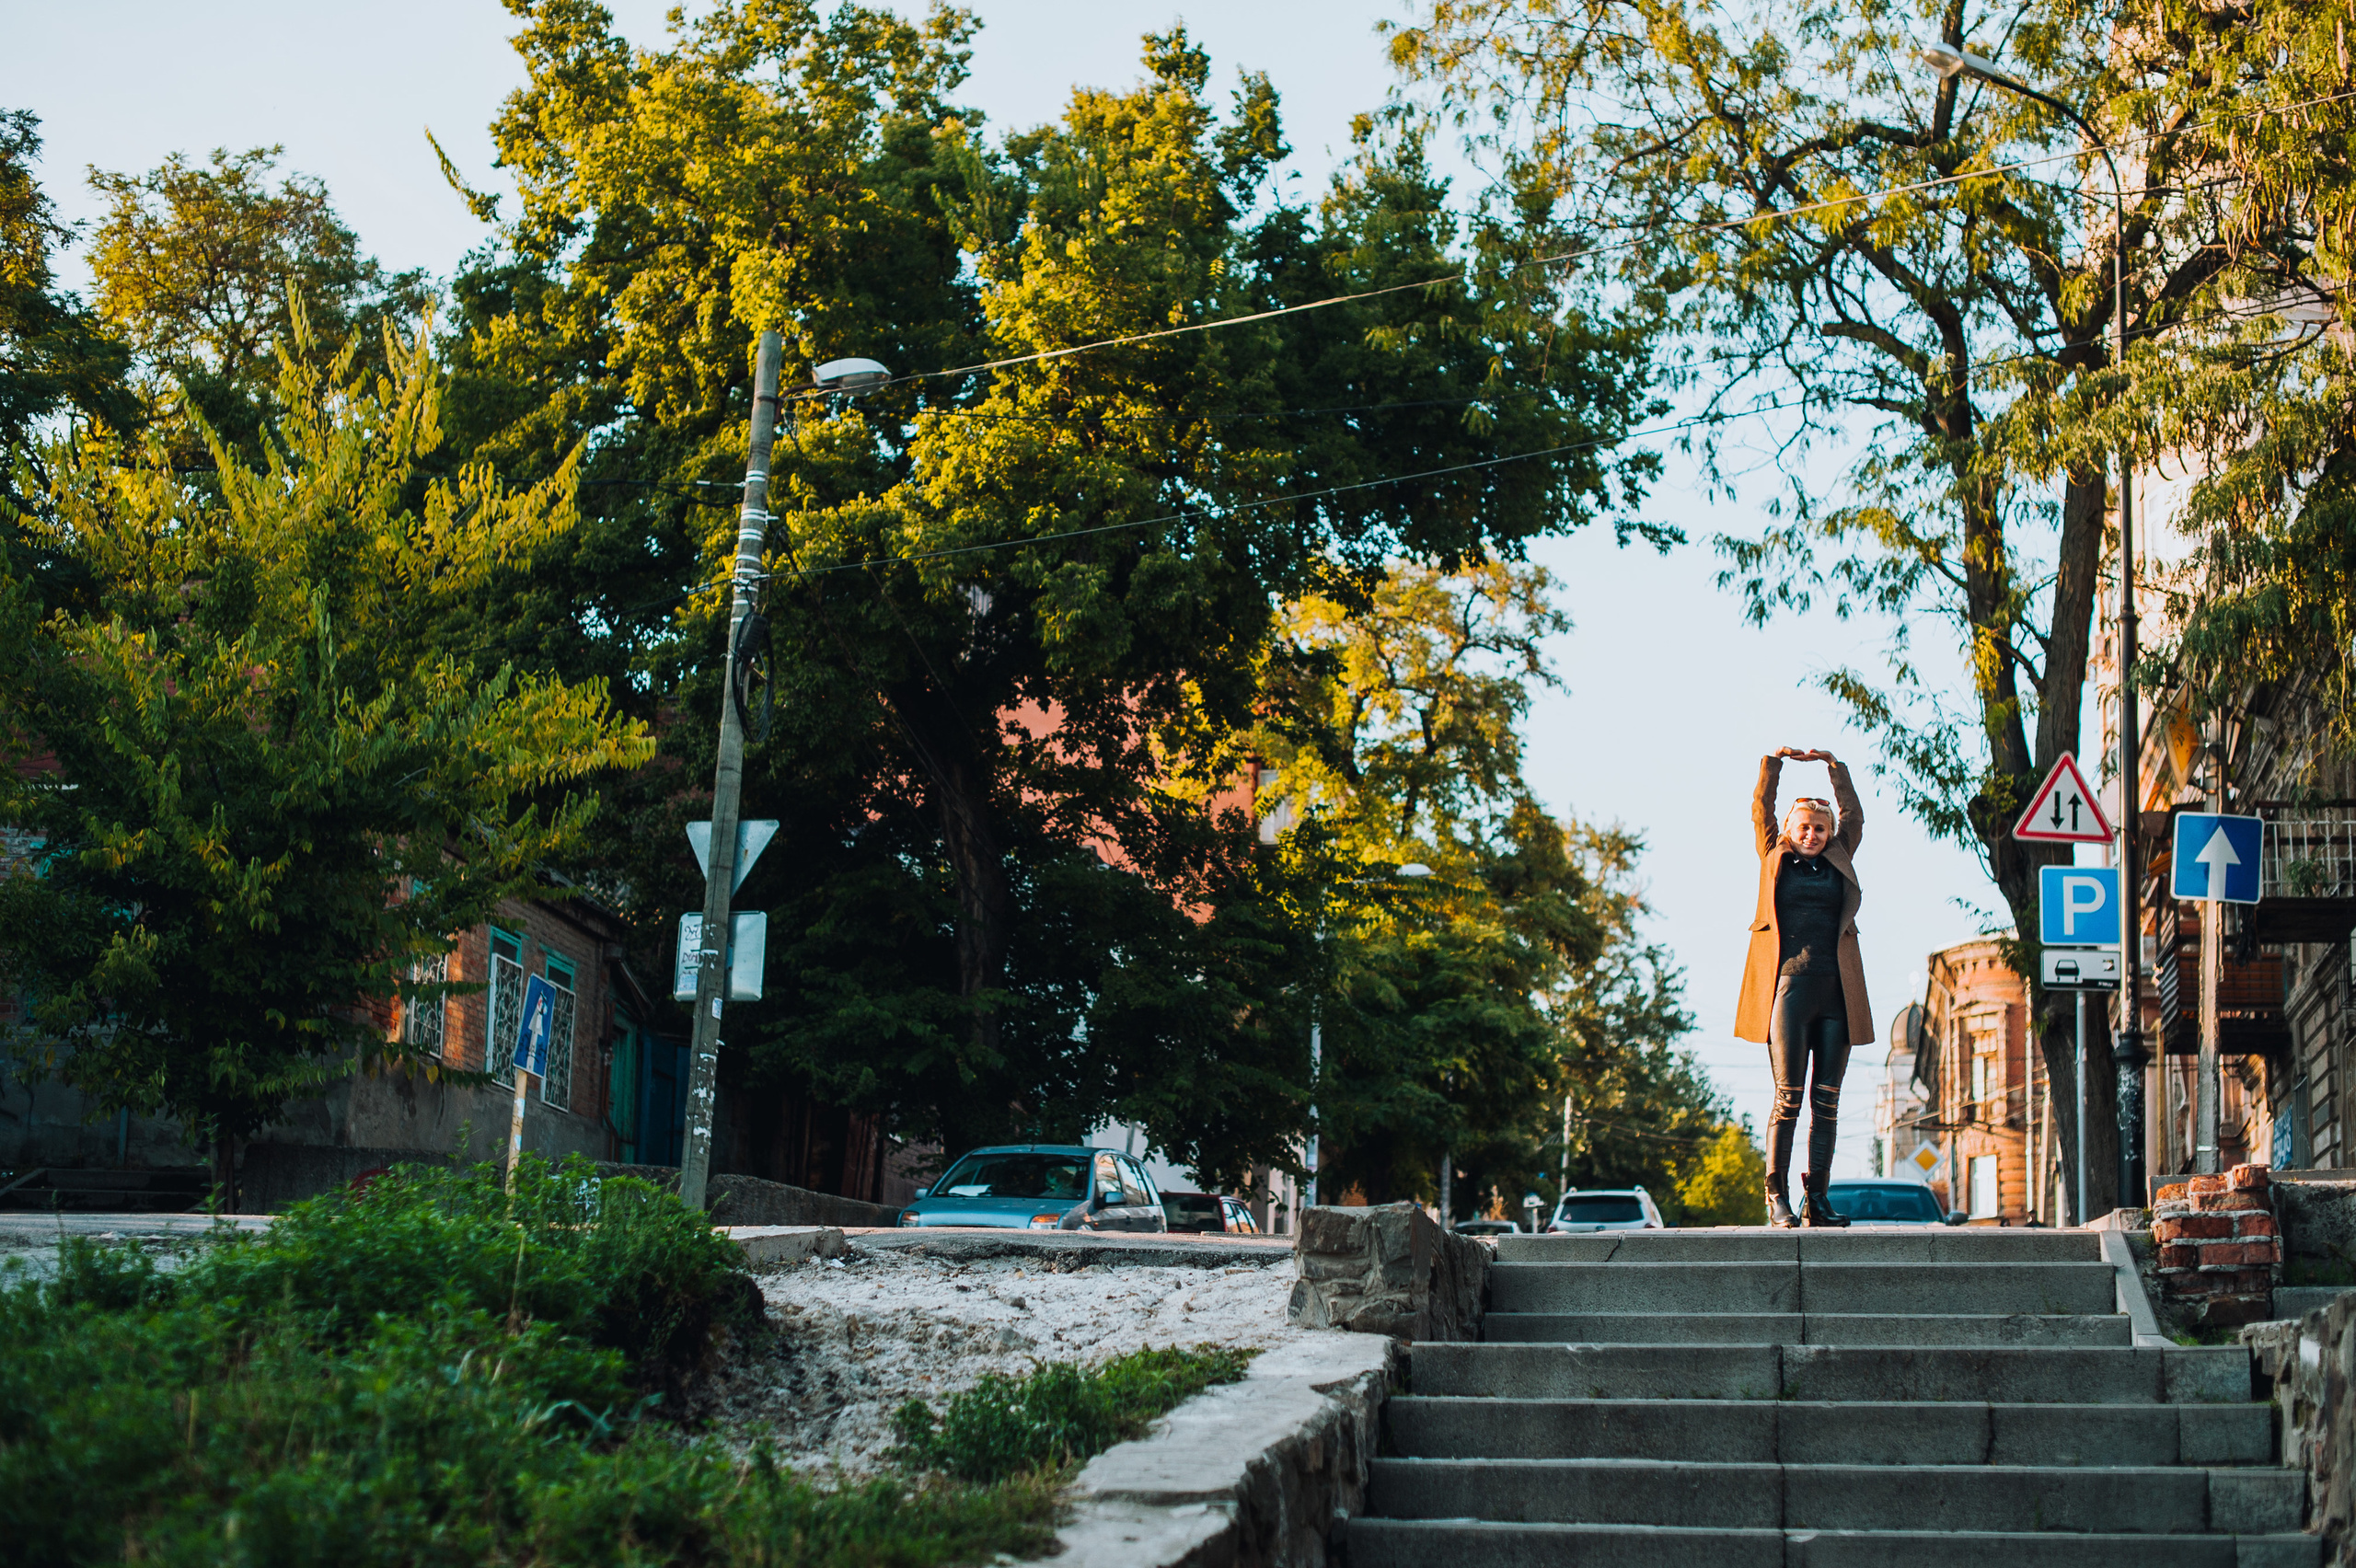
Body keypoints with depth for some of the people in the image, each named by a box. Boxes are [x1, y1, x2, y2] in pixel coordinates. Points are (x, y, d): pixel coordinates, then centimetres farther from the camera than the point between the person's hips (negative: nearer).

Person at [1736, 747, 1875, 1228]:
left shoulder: (1837, 861, 19)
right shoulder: (1775, 860, 14)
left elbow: (1854, 817, 17)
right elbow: (1761, 811, 11)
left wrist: (1834, 766, 13)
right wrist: (1774, 761, 5)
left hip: (1836, 990, 3)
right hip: (1789, 985, -3)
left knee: (1826, 1099, 1)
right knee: (1789, 1095, -7)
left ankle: (1817, 1198, 4)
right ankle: (1777, 1196, -5)